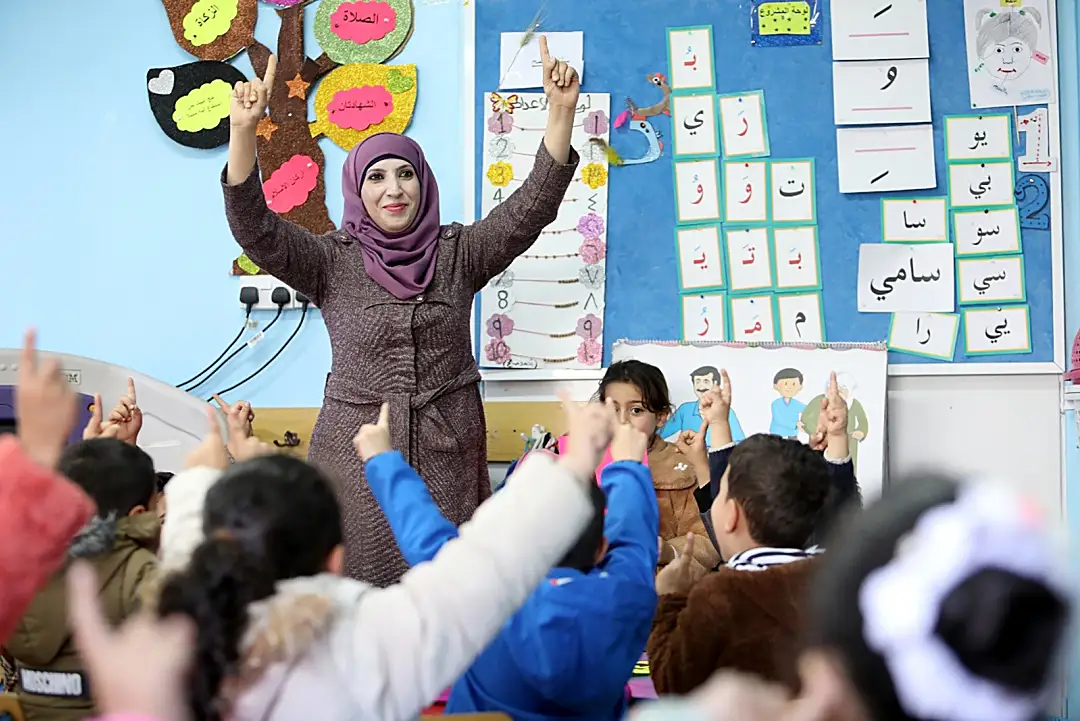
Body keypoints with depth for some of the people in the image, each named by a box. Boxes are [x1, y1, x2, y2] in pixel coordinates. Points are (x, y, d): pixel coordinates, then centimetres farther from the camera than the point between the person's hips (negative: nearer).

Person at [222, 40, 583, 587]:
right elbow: (253, 228, -12)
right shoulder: (333, 261, 1)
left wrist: (561, 111, -18)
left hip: (447, 458, 1)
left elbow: (531, 207, -5)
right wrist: (243, 130, -27)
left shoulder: (458, 253, 6)